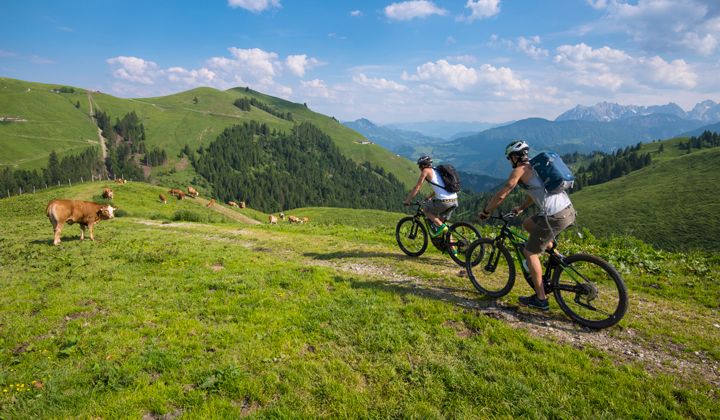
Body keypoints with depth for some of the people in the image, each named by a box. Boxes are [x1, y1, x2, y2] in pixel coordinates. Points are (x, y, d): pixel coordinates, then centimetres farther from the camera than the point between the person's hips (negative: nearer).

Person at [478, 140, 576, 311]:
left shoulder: (520, 170, -4)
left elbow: (501, 195, -5)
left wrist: (485, 212, 8)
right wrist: (522, 208, 42)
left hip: (555, 217, -9)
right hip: (569, 210, 9)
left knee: (530, 252, 5)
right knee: (527, 224, 28)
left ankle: (540, 299, 11)